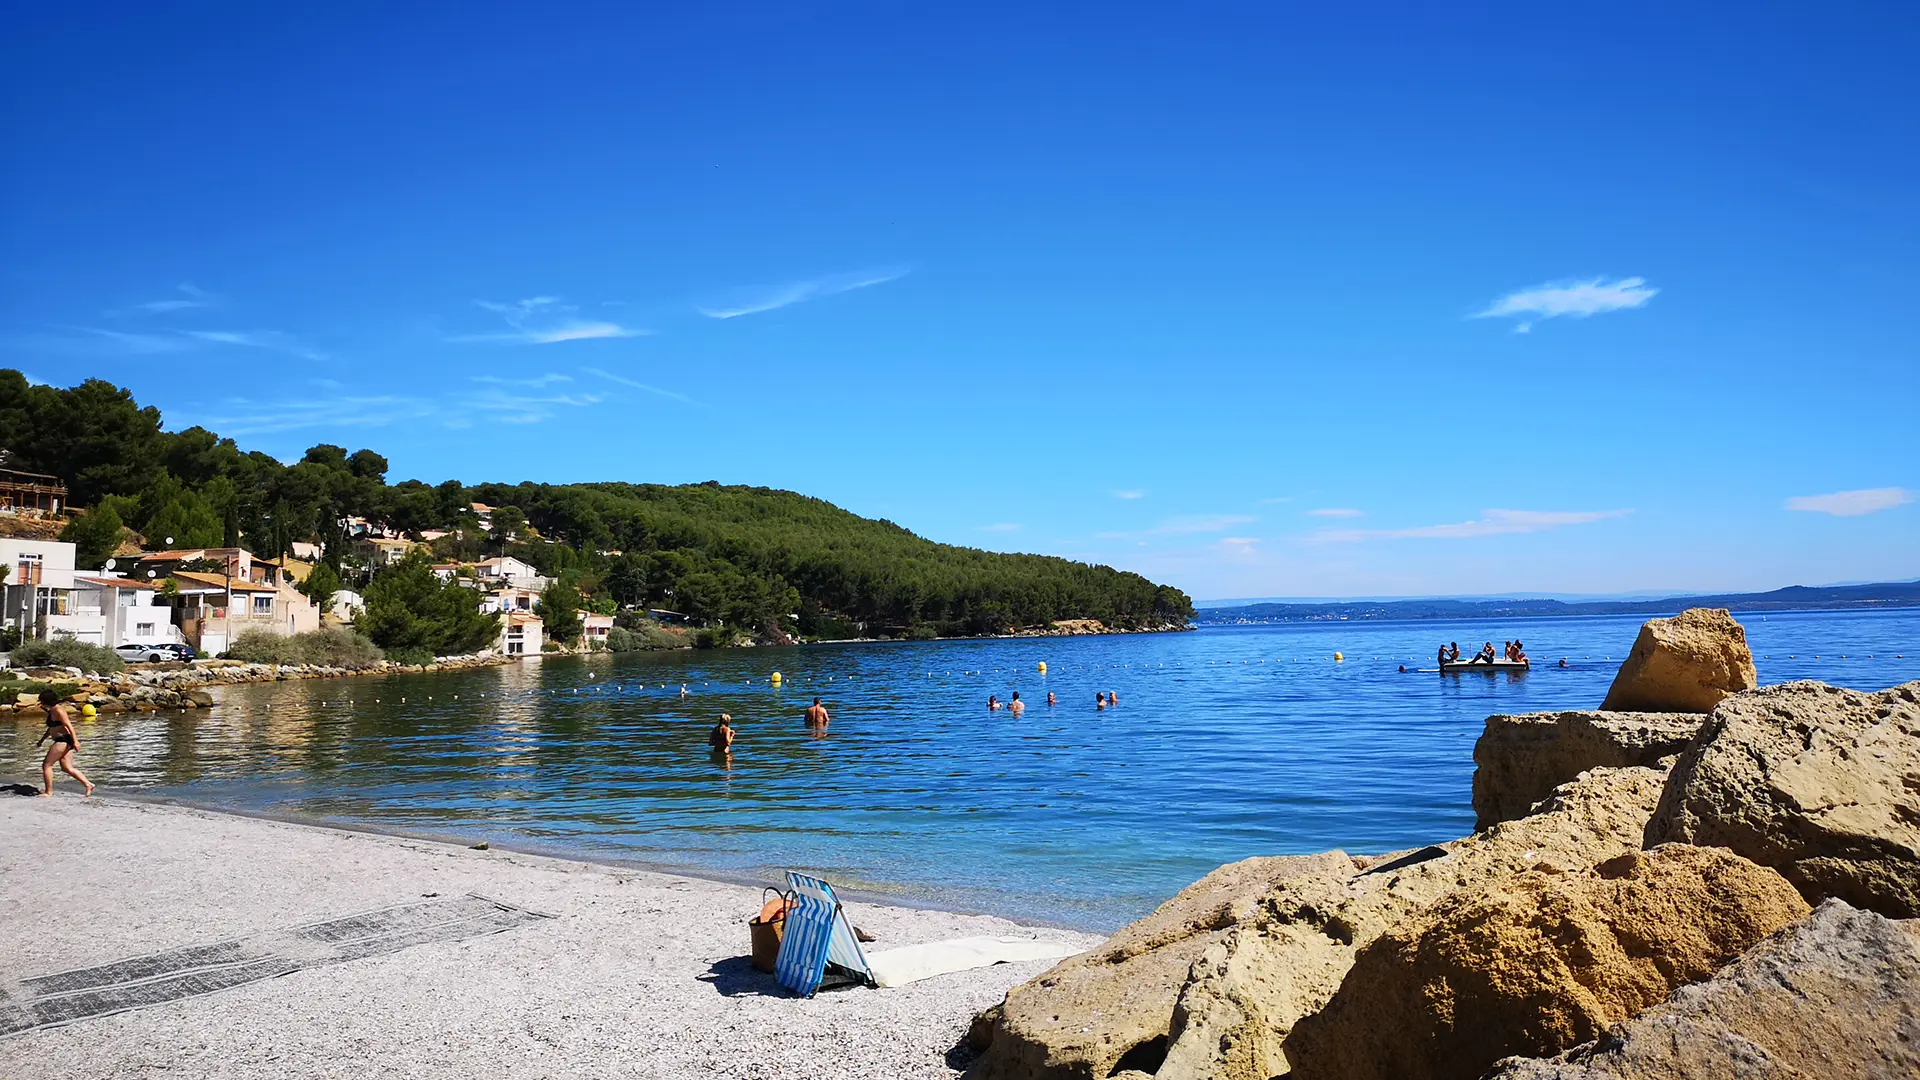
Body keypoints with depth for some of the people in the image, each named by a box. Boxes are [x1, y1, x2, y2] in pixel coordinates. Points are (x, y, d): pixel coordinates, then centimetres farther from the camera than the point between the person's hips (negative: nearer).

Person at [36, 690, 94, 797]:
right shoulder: (51, 711, 17)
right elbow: (50, 729, 29)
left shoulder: (58, 710, -14)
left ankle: (48, 792, 4)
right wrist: (41, 741, 32)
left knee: (46, 765, -2)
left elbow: (69, 725, -21)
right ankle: (88, 784, 4)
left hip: (63, 741, -10)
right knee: (67, 768, 7)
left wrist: (75, 741, -26)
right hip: (62, 741, 10)